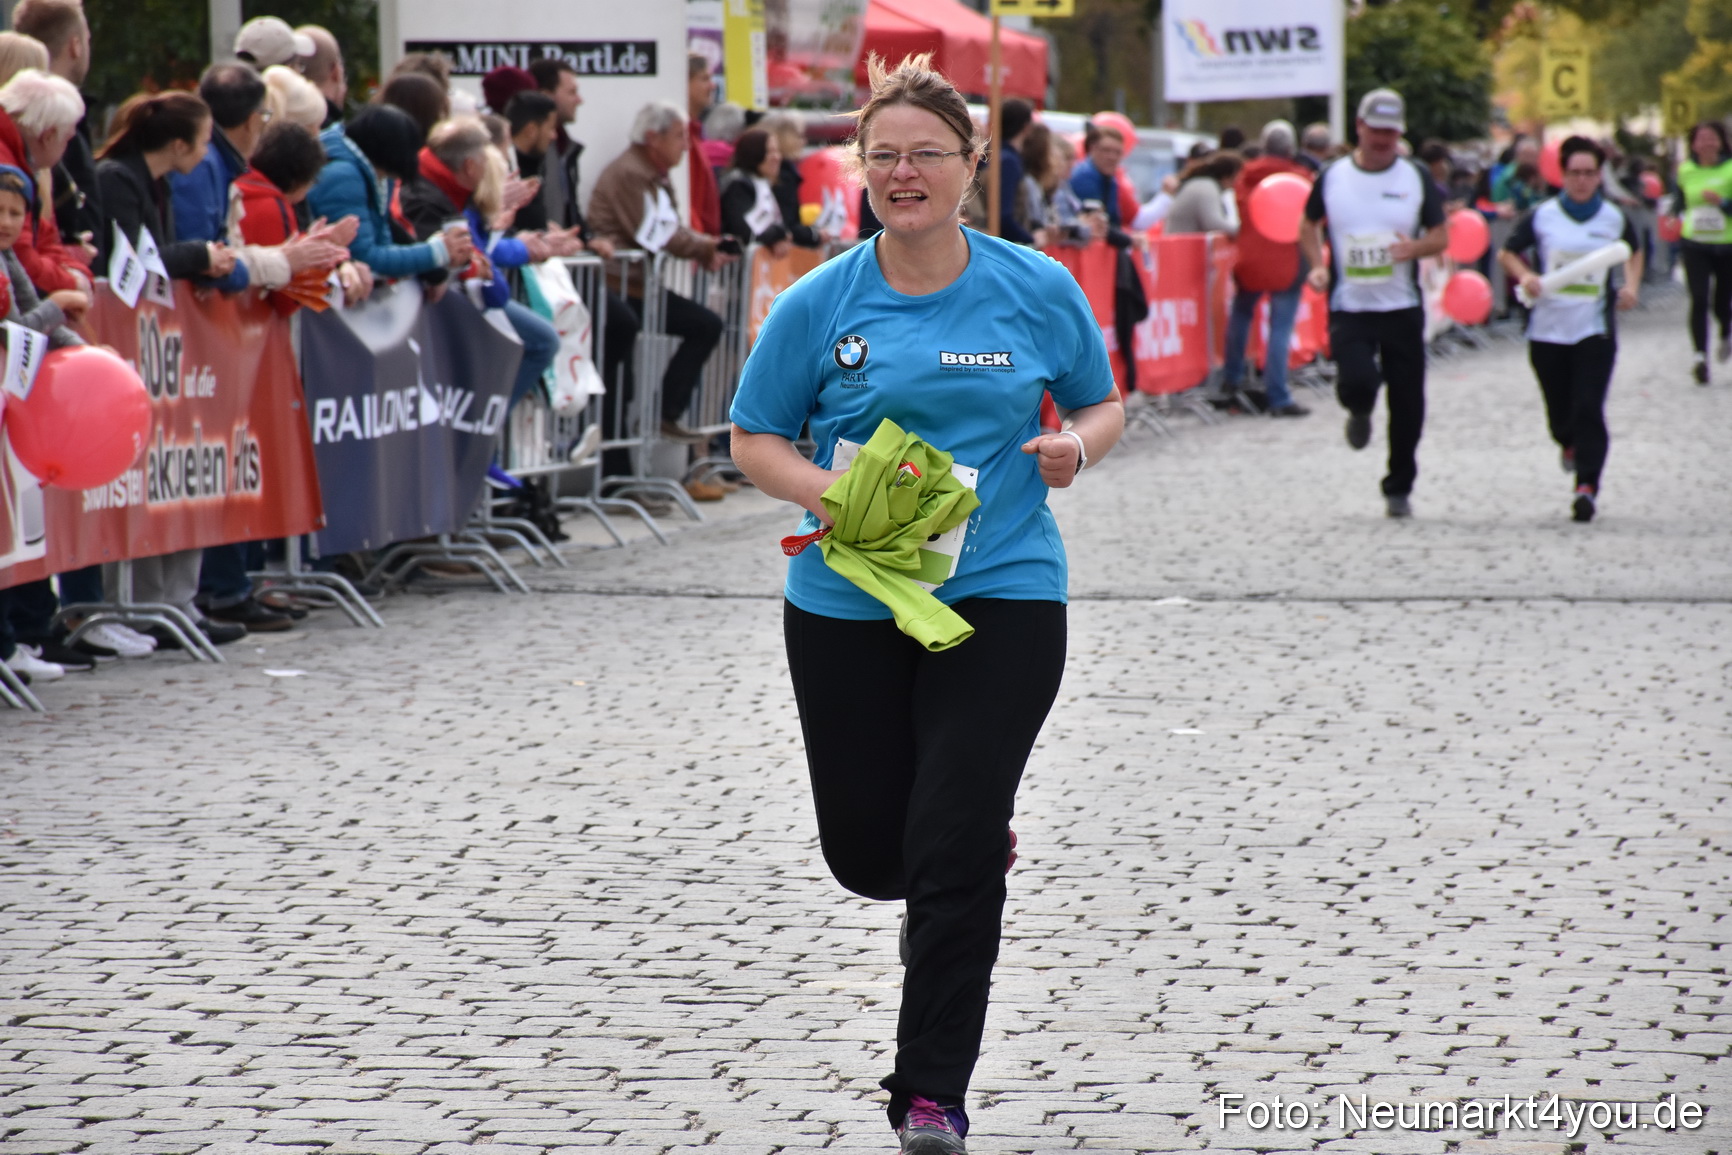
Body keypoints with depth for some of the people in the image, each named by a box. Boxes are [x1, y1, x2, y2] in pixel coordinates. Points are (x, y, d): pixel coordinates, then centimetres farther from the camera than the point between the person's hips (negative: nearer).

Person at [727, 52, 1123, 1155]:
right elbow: (755, 440, 5)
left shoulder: (1038, 288, 1)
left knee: (953, 857, -8)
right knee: (866, 850, 7)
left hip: (1002, 596, -2)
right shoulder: (819, 304, -1)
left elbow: (1103, 405, 13)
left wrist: (1074, 446, -10)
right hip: (847, 603, 2)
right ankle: (980, 836, 44)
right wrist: (827, 492, -15)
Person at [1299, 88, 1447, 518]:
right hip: (1349, 306, -1)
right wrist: (1317, 265, -1)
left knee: (1407, 405, 3)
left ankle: (1399, 489, 20)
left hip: (1403, 307, 1)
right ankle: (1359, 414, 17)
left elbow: (1441, 236, 6)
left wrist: (1415, 248, -16)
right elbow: (1309, 226, 17)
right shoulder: (1332, 177, 3)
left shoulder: (1416, 178, 3)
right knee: (1358, 381, -23)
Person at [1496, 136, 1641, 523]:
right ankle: (1569, 444, 46)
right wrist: (1525, 276, -11)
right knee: (1559, 413, 10)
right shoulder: (1541, 216, -1)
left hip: (1595, 331, -1)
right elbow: (1507, 253, 9)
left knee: (1589, 410, -13)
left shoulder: (1614, 219, 3)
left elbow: (1634, 253, 23)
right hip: (1548, 329, 1)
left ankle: (1587, 486, -15)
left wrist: (1631, 286, 5)